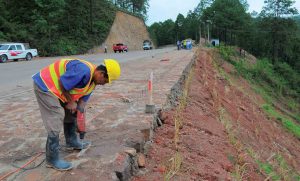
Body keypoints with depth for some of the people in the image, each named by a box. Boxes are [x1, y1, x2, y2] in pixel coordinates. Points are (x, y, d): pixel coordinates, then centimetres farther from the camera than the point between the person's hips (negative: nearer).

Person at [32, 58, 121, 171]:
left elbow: (82, 100, 9)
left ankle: (72, 142, 37)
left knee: (71, 113, 18)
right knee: (55, 123, -11)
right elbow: (61, 84, -25)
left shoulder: (92, 82, 3)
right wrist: (71, 101, -11)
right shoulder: (84, 71, -30)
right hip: (44, 85, -10)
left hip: (55, 89, 10)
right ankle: (52, 160, 2)